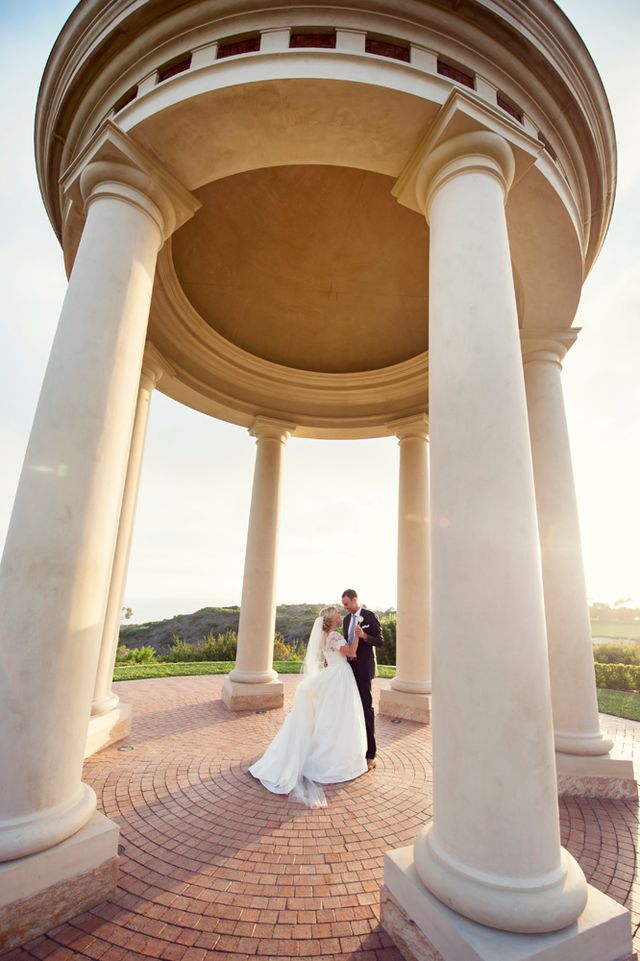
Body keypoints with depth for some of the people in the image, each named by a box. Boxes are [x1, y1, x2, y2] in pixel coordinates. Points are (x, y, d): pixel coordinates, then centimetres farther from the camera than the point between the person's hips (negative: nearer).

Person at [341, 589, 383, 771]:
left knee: (366, 708, -3)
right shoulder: (346, 619, 11)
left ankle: (370, 755, 5)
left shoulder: (369, 616, -9)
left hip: (363, 668, -7)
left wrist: (364, 636, -26)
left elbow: (380, 641, -10)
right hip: (349, 667, 7)